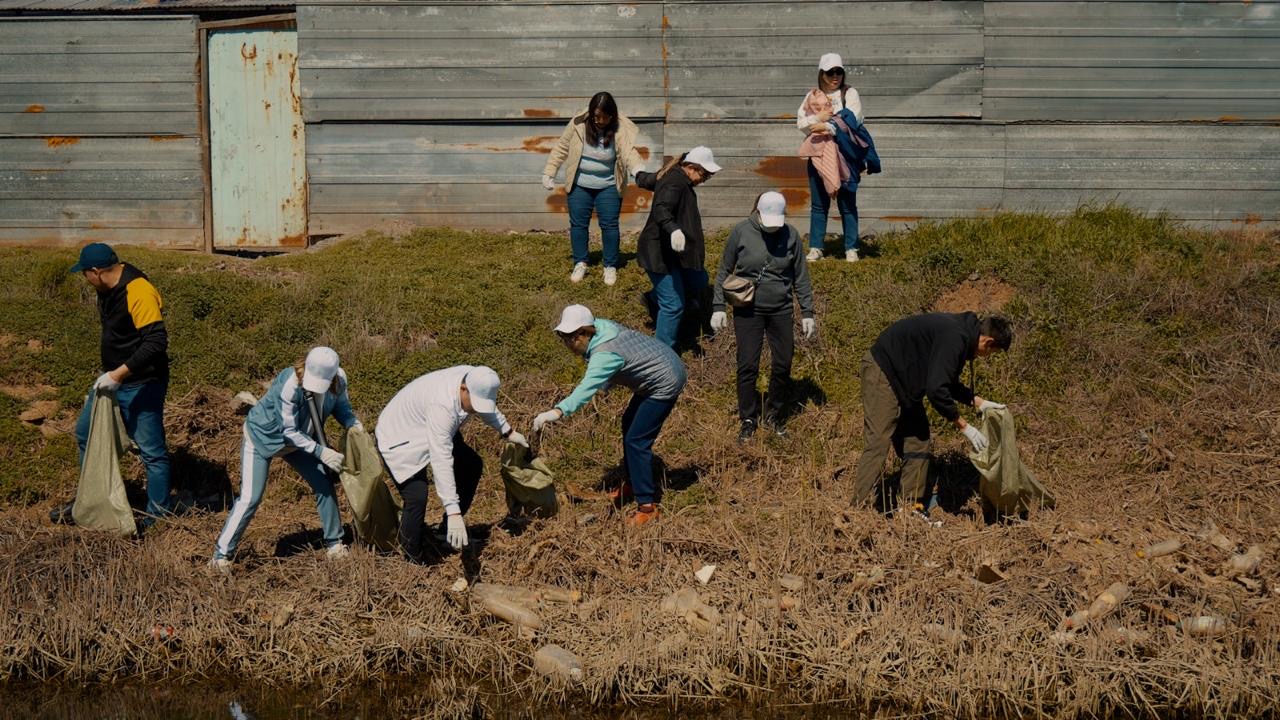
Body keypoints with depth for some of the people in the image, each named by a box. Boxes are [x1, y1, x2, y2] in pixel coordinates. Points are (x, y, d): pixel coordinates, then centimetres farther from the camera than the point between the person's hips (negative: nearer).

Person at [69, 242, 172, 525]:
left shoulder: (139, 293, -26)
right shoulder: (108, 289, 4)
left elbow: (156, 342, -31)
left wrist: (118, 375, -31)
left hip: (140, 385, -10)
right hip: (112, 378, 10)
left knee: (151, 450, -1)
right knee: (85, 433, 19)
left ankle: (158, 514, 11)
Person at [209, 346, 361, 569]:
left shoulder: (339, 379, -22)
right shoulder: (289, 385, -38)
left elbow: (341, 406, -2)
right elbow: (289, 431, -30)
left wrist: (354, 424, -23)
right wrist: (320, 451, -36)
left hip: (299, 439, 6)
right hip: (262, 436, -6)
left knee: (324, 484, -1)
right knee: (250, 498, -10)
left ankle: (334, 543, 14)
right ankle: (222, 555, 0)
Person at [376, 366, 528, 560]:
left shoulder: (473, 379, -18)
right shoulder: (442, 406, -42)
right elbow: (441, 462, -46)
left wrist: (508, 432, 21)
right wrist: (453, 513, -49)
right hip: (400, 441, -9)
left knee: (472, 466, 12)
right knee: (417, 497, -23)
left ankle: (449, 530, 25)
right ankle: (413, 561, -6)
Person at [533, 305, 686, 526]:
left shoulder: (605, 355, -34)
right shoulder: (600, 326, -7)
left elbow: (587, 388, -50)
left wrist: (557, 412, -61)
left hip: (665, 382, -11)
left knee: (636, 440, -13)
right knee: (629, 424, 25)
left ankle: (647, 506, -11)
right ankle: (633, 483, 40)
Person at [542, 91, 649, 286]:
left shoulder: (621, 129, -17)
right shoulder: (578, 124, -13)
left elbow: (630, 152, -33)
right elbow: (561, 149, -2)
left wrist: (638, 170, -54)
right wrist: (549, 173, -3)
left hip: (608, 186, -1)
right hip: (579, 185, 2)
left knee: (609, 225, 2)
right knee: (578, 224, 8)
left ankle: (611, 266, 15)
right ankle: (580, 264, 22)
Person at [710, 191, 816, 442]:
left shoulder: (791, 235, -4)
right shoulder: (741, 232, -9)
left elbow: (801, 277, 5)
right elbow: (724, 271, 0)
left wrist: (807, 312, 5)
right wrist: (718, 307, -3)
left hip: (781, 310, 2)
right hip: (748, 310, -2)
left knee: (783, 364, 7)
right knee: (747, 366, -1)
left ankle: (774, 414, 26)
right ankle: (748, 419, 14)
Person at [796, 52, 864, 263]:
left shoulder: (850, 94, 2)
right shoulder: (812, 96, 11)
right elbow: (801, 123, 6)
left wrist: (827, 127, -16)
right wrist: (817, 118, -11)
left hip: (844, 155, -3)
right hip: (818, 154, 3)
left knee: (848, 205, 1)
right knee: (818, 204, 7)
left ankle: (851, 249, 7)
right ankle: (815, 248, 13)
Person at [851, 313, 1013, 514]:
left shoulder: (960, 333, 7)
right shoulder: (954, 338, -24)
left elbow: (948, 383, 20)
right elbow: (936, 390, -28)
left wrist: (978, 402, 11)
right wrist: (964, 427, -19)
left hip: (904, 380, 11)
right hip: (883, 371, -11)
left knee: (918, 443, 9)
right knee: (878, 444, -16)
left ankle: (911, 509, 11)